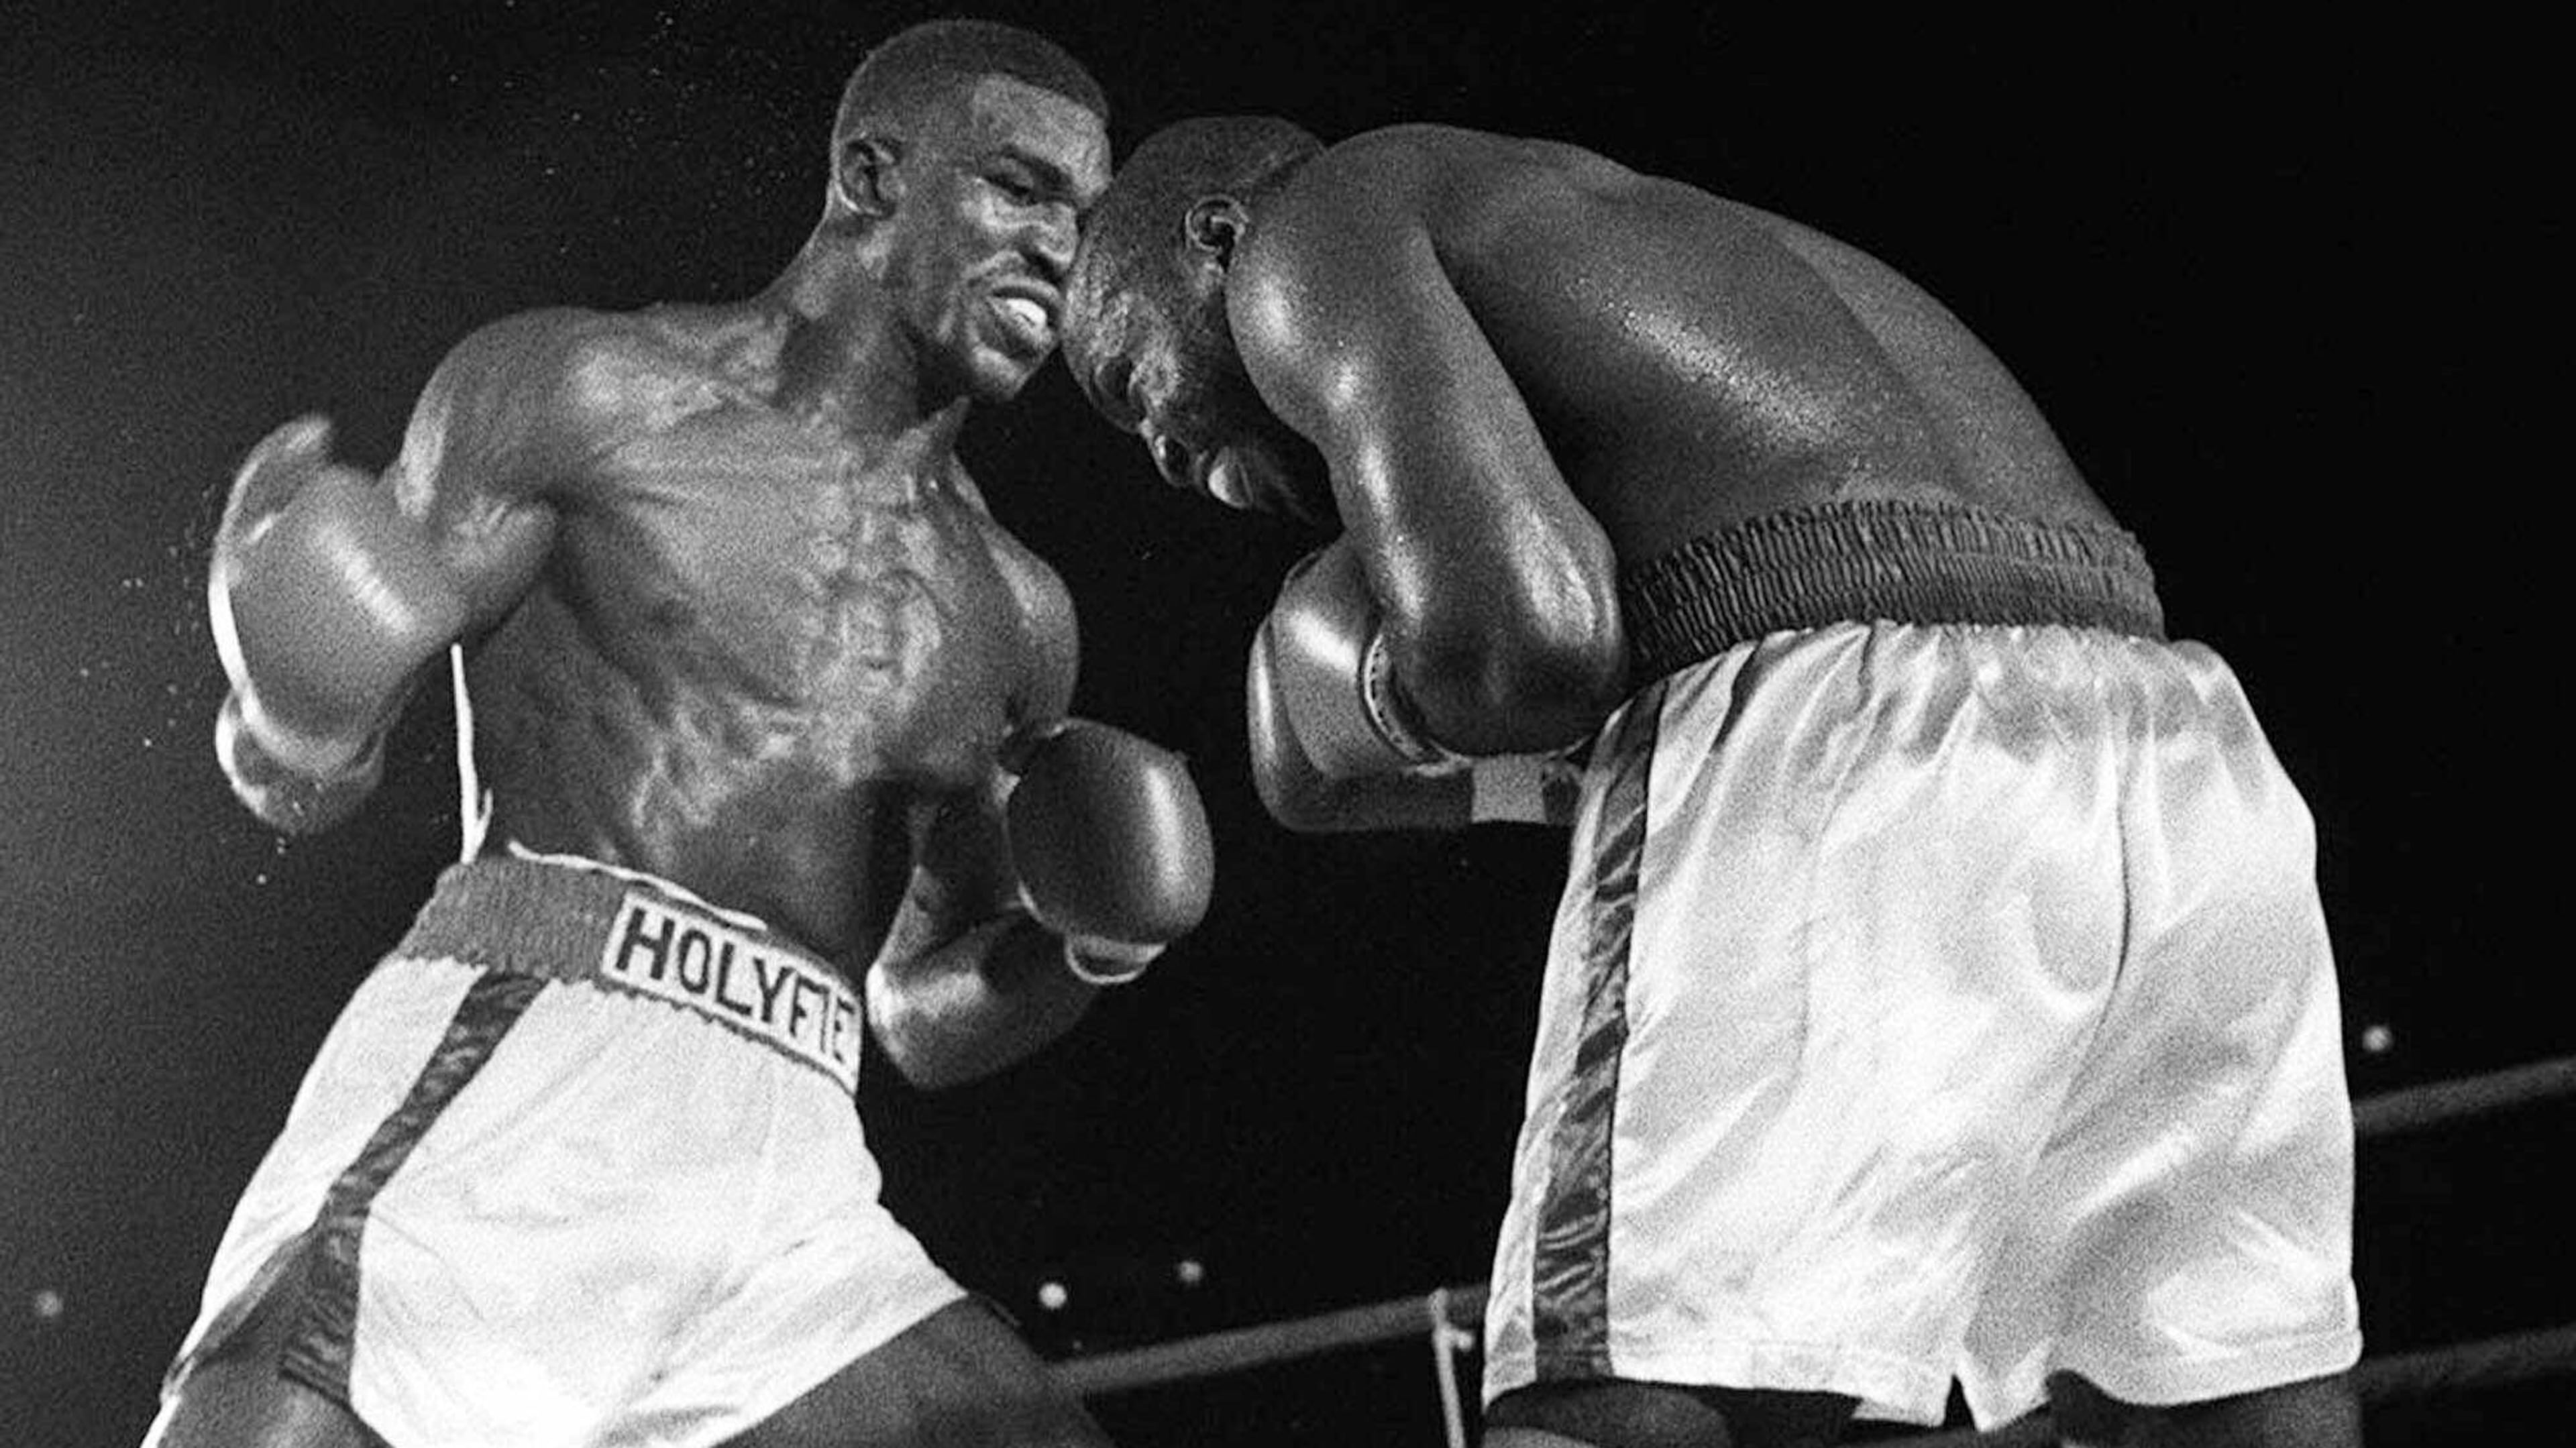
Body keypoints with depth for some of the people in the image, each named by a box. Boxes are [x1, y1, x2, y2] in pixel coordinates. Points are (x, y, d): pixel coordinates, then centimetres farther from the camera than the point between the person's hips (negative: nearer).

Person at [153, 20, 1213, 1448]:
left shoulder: (1013, 614, 24)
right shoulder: (575, 391, 9)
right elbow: (293, 772, 8)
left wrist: (1092, 943, 8)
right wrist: (291, 712, -16)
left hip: (791, 1213, 5)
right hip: (509, 1090, -5)